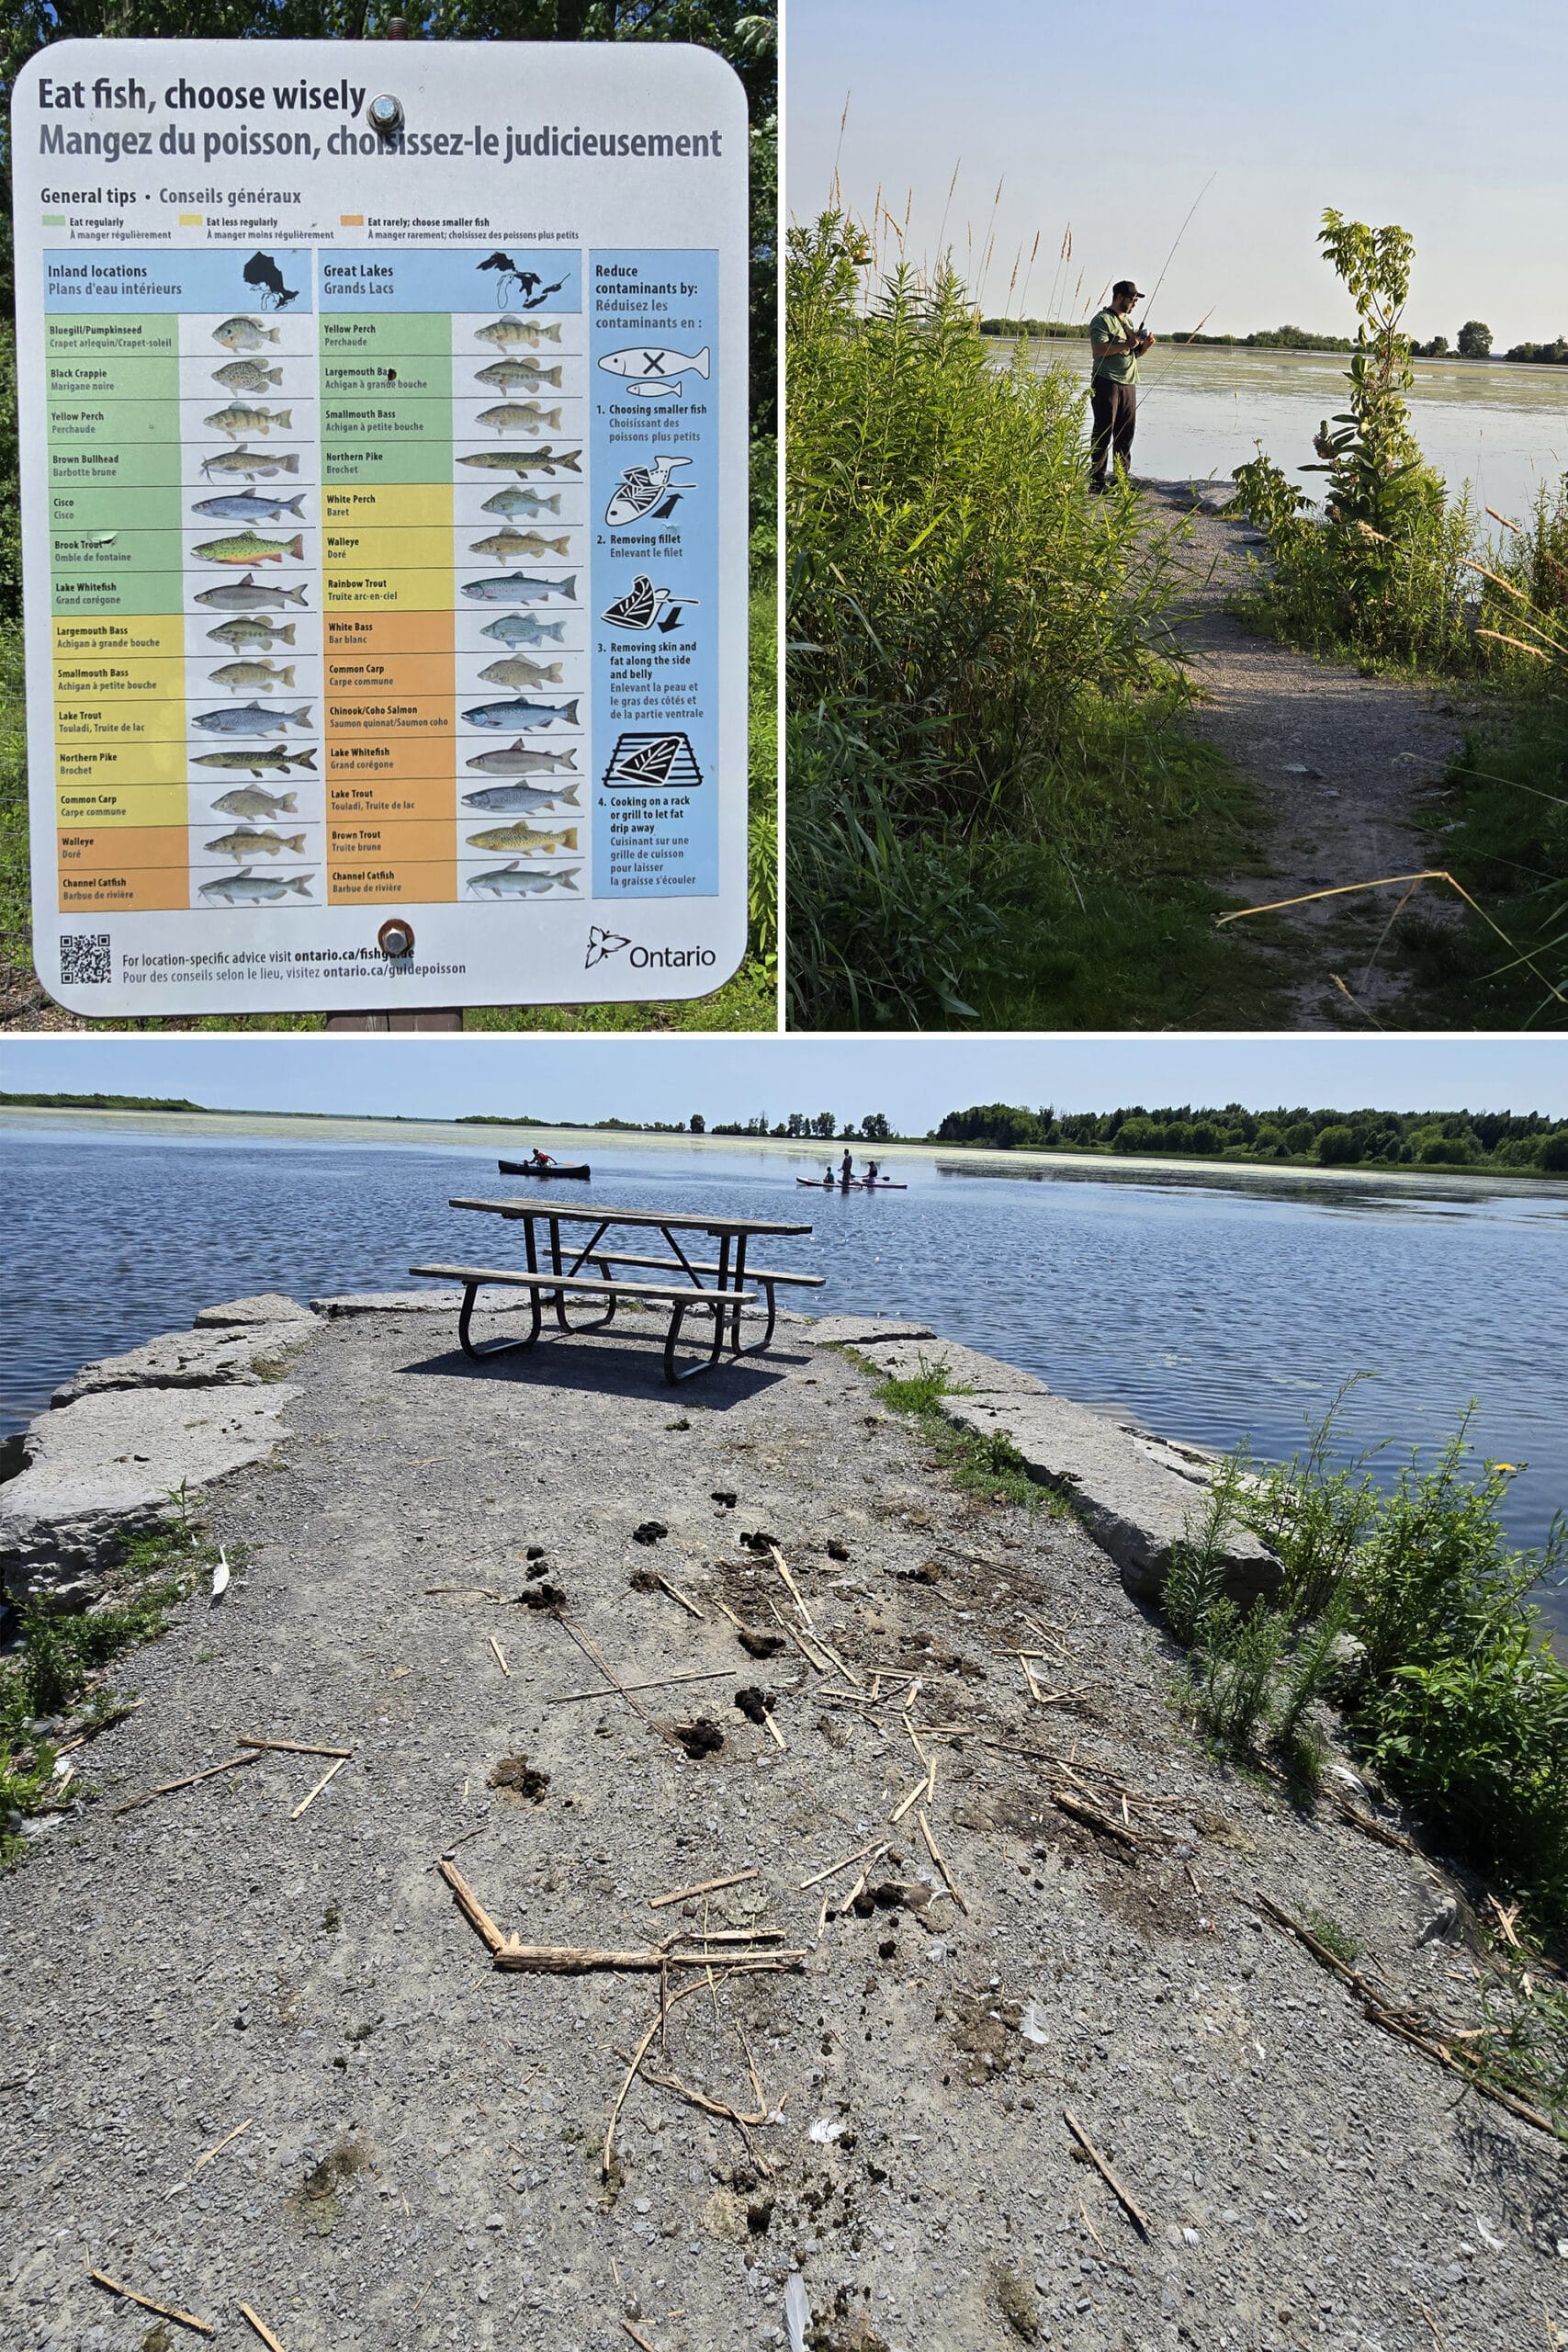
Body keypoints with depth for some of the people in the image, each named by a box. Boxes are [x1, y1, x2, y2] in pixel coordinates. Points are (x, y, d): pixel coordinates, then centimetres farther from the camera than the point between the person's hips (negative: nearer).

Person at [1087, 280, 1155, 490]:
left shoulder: (1128, 322, 23)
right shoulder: (1102, 320, -4)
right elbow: (1098, 349, -18)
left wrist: (1145, 346, 5)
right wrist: (1127, 344, -19)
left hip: (1128, 384, 8)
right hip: (1106, 383, -8)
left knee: (1126, 433, 7)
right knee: (1103, 432, -9)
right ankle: (1096, 481, -8)